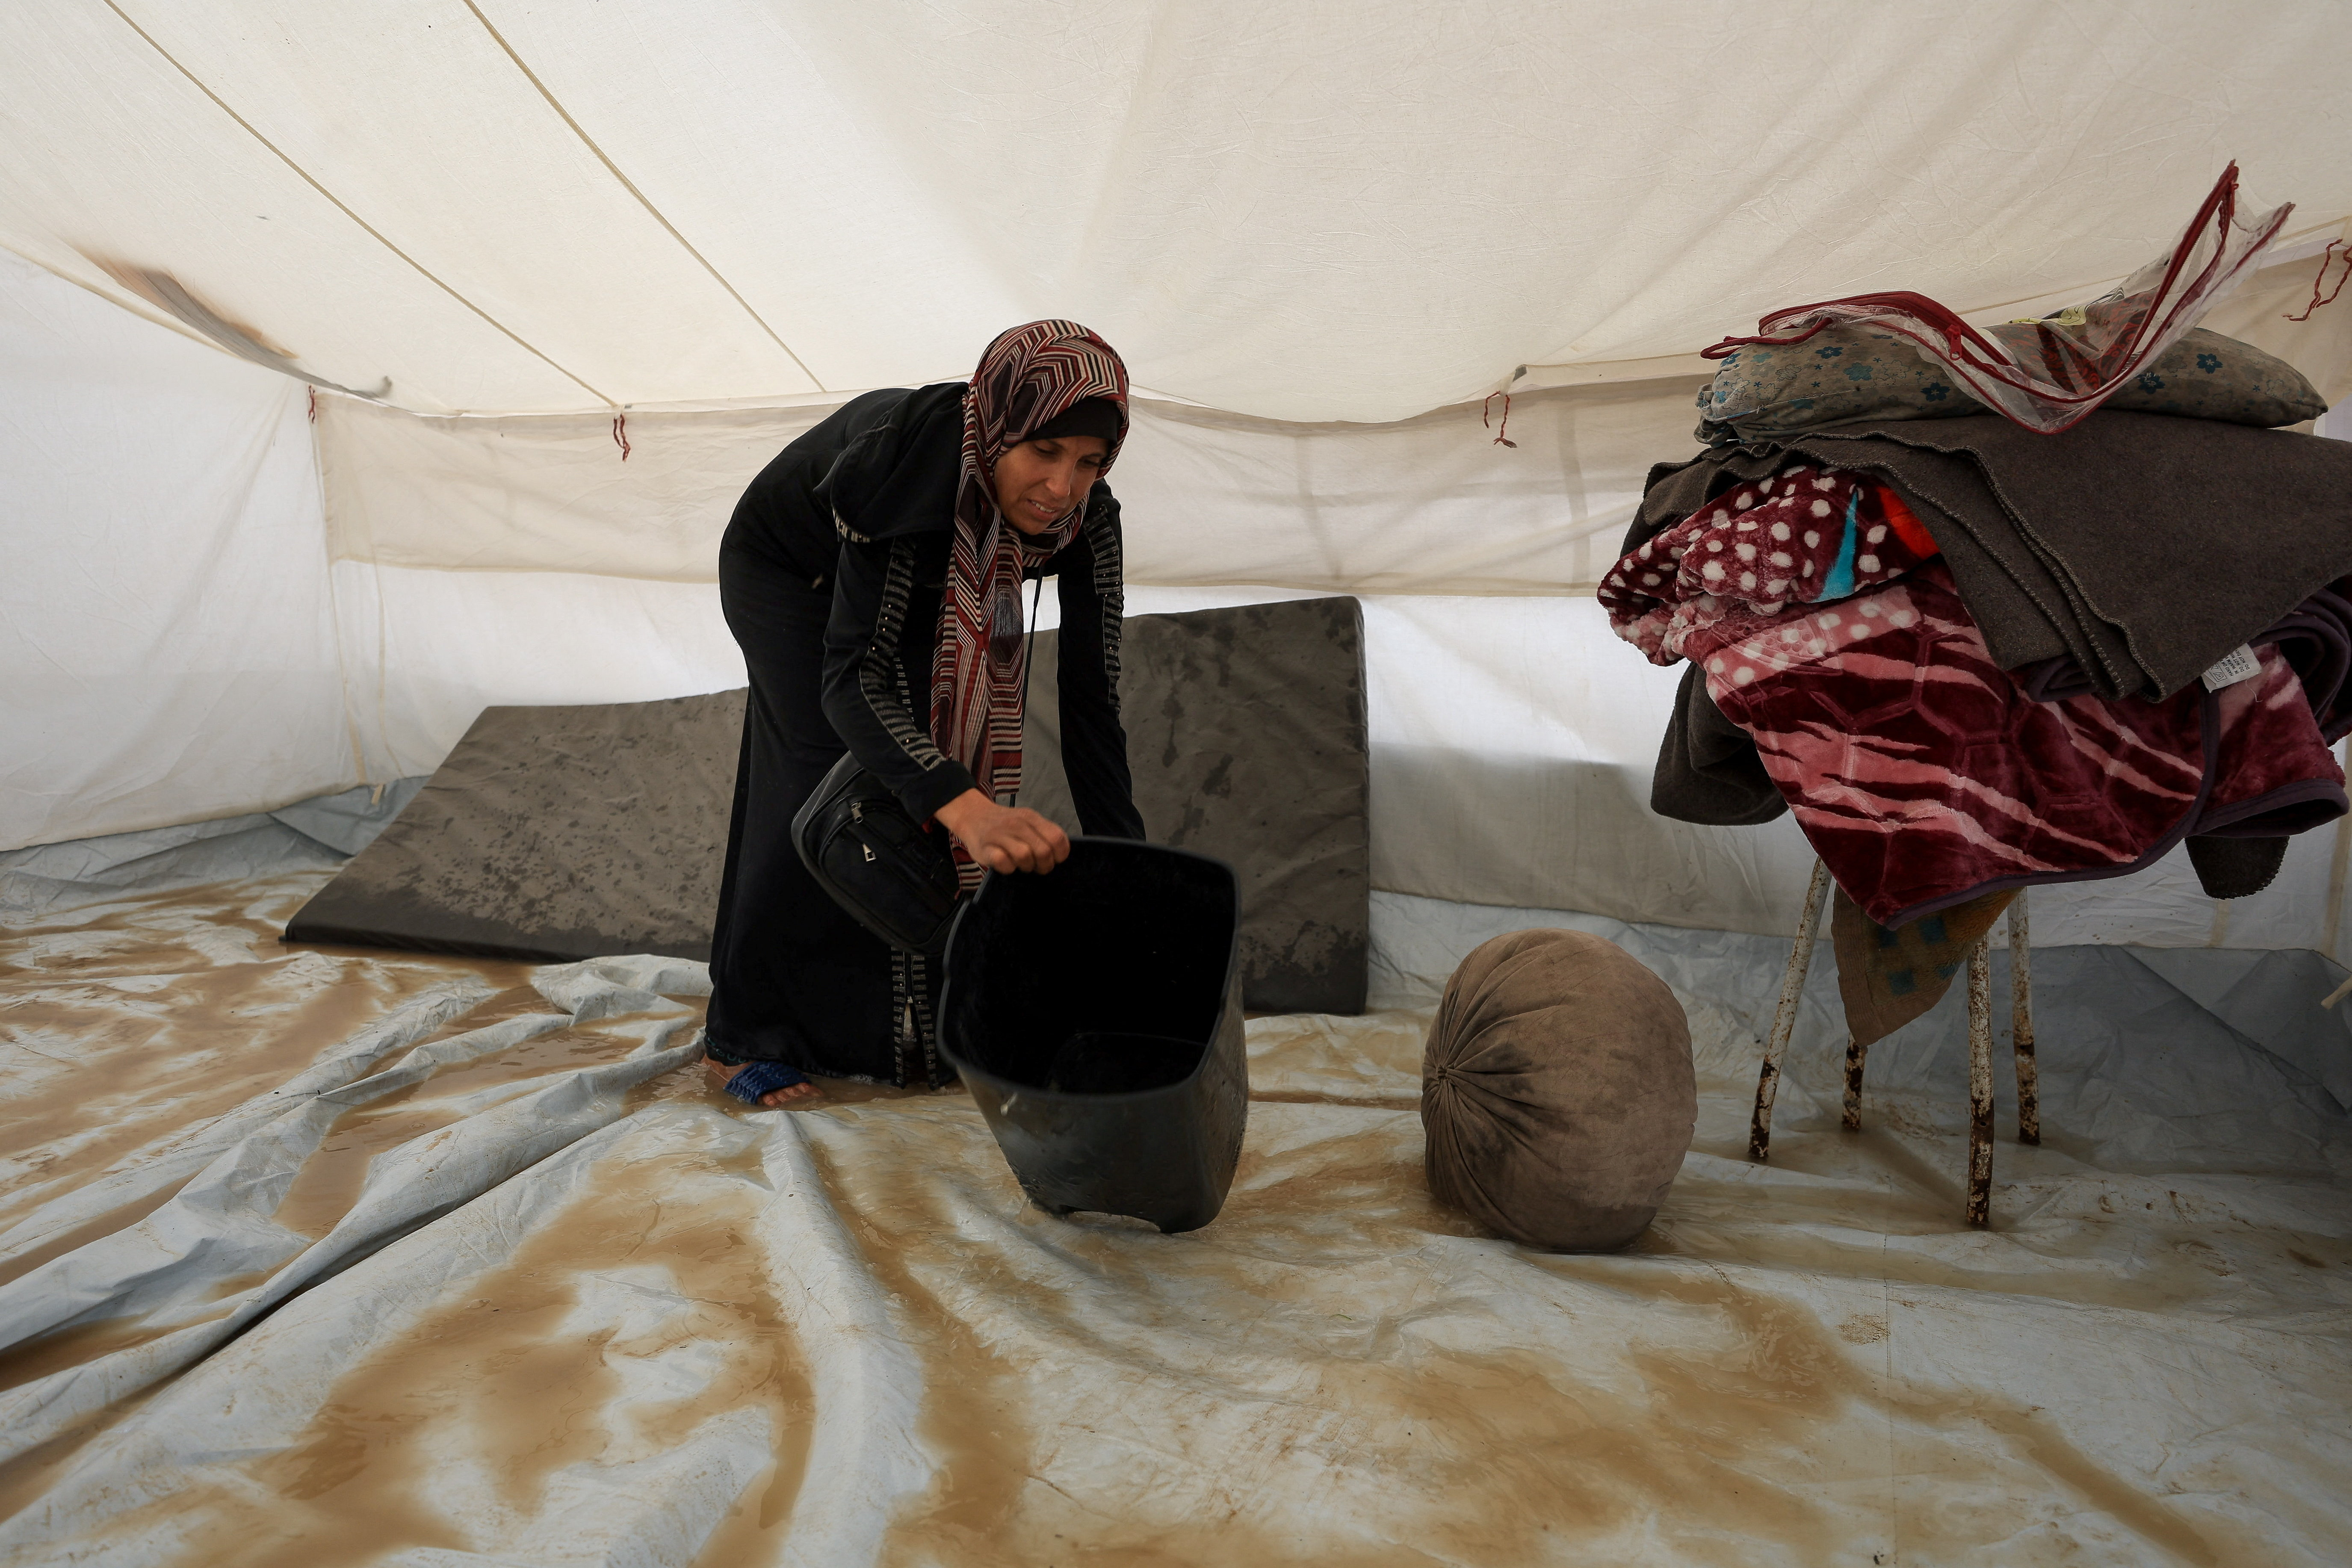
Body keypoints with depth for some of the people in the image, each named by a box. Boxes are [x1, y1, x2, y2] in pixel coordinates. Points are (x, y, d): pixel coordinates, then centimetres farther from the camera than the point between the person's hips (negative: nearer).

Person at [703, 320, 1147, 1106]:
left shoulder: (1084, 517, -30)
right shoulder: (905, 457, -44)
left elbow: (1091, 696, -29)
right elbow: (851, 675, -49)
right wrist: (970, 809, -65)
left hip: (918, 587, 5)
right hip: (786, 572, -4)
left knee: (931, 769, -4)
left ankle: (927, 1021, 14)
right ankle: (745, 1036, -3)